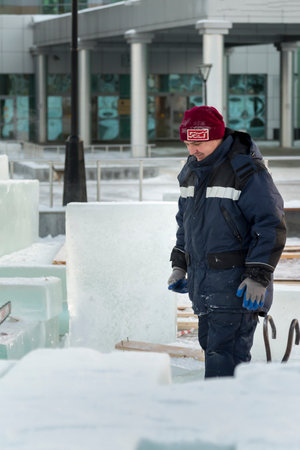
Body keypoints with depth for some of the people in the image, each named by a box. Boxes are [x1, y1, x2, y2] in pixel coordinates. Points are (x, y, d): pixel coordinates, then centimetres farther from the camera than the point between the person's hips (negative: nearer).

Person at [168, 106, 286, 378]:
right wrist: (179, 265, 19)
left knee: (223, 353, -12)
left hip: (237, 284, -8)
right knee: (211, 345, 11)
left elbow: (271, 227, -14)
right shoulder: (192, 171, 12)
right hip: (203, 283, 8)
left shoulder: (247, 171, -13)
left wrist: (258, 277, -18)